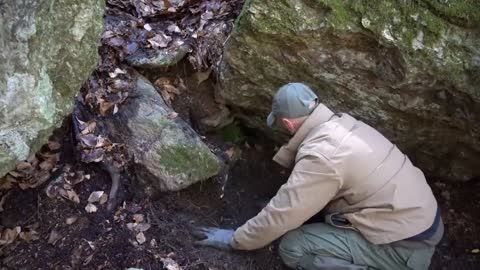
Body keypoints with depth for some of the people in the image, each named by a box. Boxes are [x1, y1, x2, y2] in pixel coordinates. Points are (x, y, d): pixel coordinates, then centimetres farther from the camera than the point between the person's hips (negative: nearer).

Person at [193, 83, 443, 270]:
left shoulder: (321, 156, -24)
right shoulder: (343, 123, 2)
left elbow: (281, 215, -17)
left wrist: (234, 239, -2)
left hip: (406, 249, -9)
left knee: (294, 247, -13)